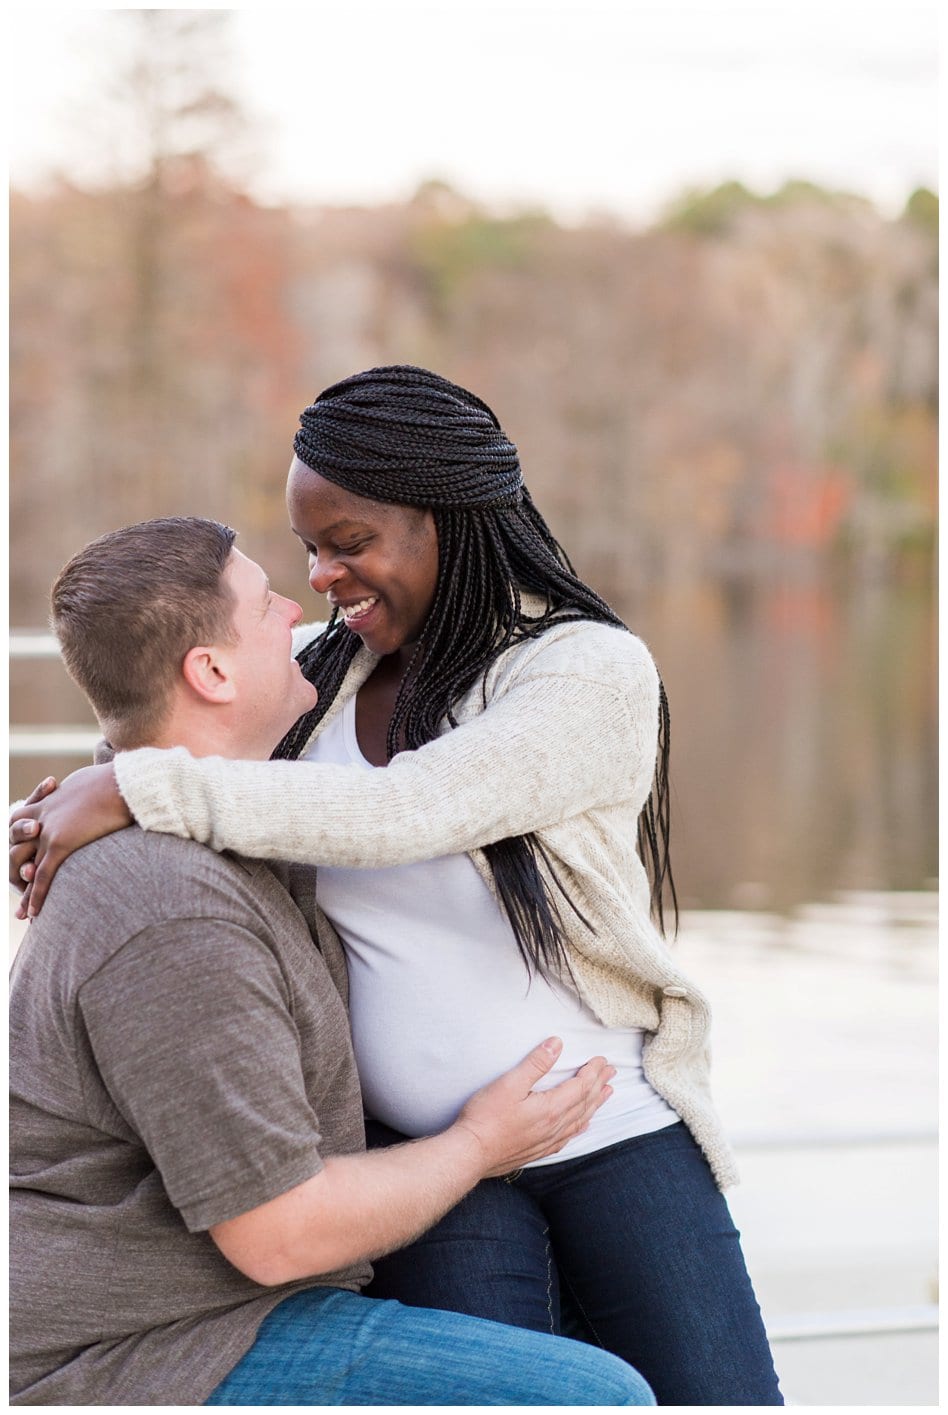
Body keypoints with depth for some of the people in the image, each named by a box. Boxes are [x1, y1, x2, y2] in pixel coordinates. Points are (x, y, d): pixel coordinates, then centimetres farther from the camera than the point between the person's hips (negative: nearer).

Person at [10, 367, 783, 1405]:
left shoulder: (594, 672, -13)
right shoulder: (320, 667, 3)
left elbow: (399, 812, -27)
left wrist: (137, 790, -25)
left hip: (616, 1135, -2)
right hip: (429, 1160, 3)